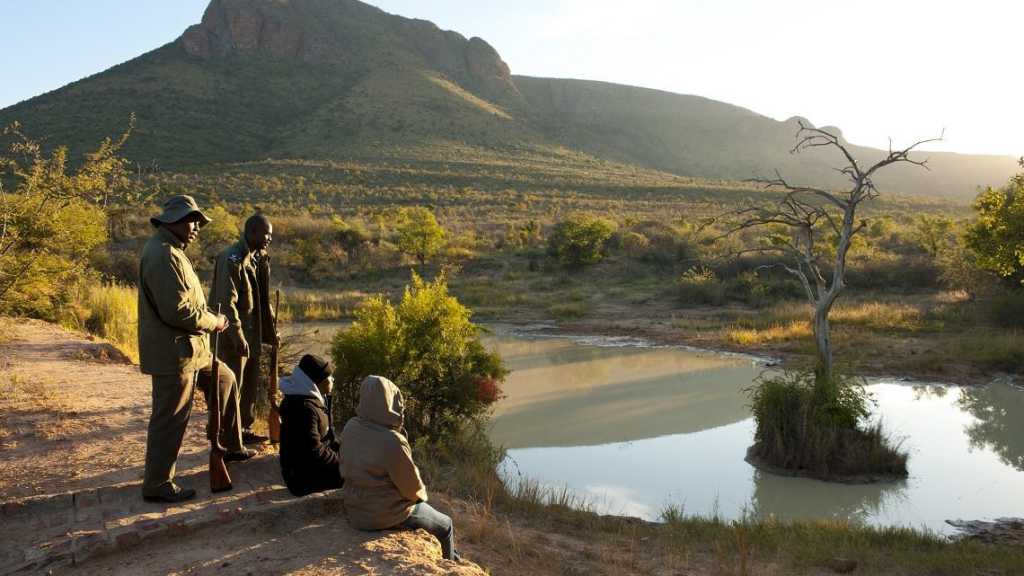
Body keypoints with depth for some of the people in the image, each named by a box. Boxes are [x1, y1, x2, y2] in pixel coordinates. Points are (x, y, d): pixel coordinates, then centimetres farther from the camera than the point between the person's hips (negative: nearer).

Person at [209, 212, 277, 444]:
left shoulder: (259, 258, 10)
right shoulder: (231, 259, -18)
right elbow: (226, 303, -21)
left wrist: (271, 329, 14)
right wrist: (238, 337, -23)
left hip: (253, 333, 9)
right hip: (233, 337, -9)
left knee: (251, 385, 17)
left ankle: (244, 428, 31)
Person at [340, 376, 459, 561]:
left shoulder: (350, 428, -10)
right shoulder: (392, 442, -32)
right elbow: (412, 486, -21)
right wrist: (420, 494, 4)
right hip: (388, 515, -7)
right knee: (446, 526, 19)